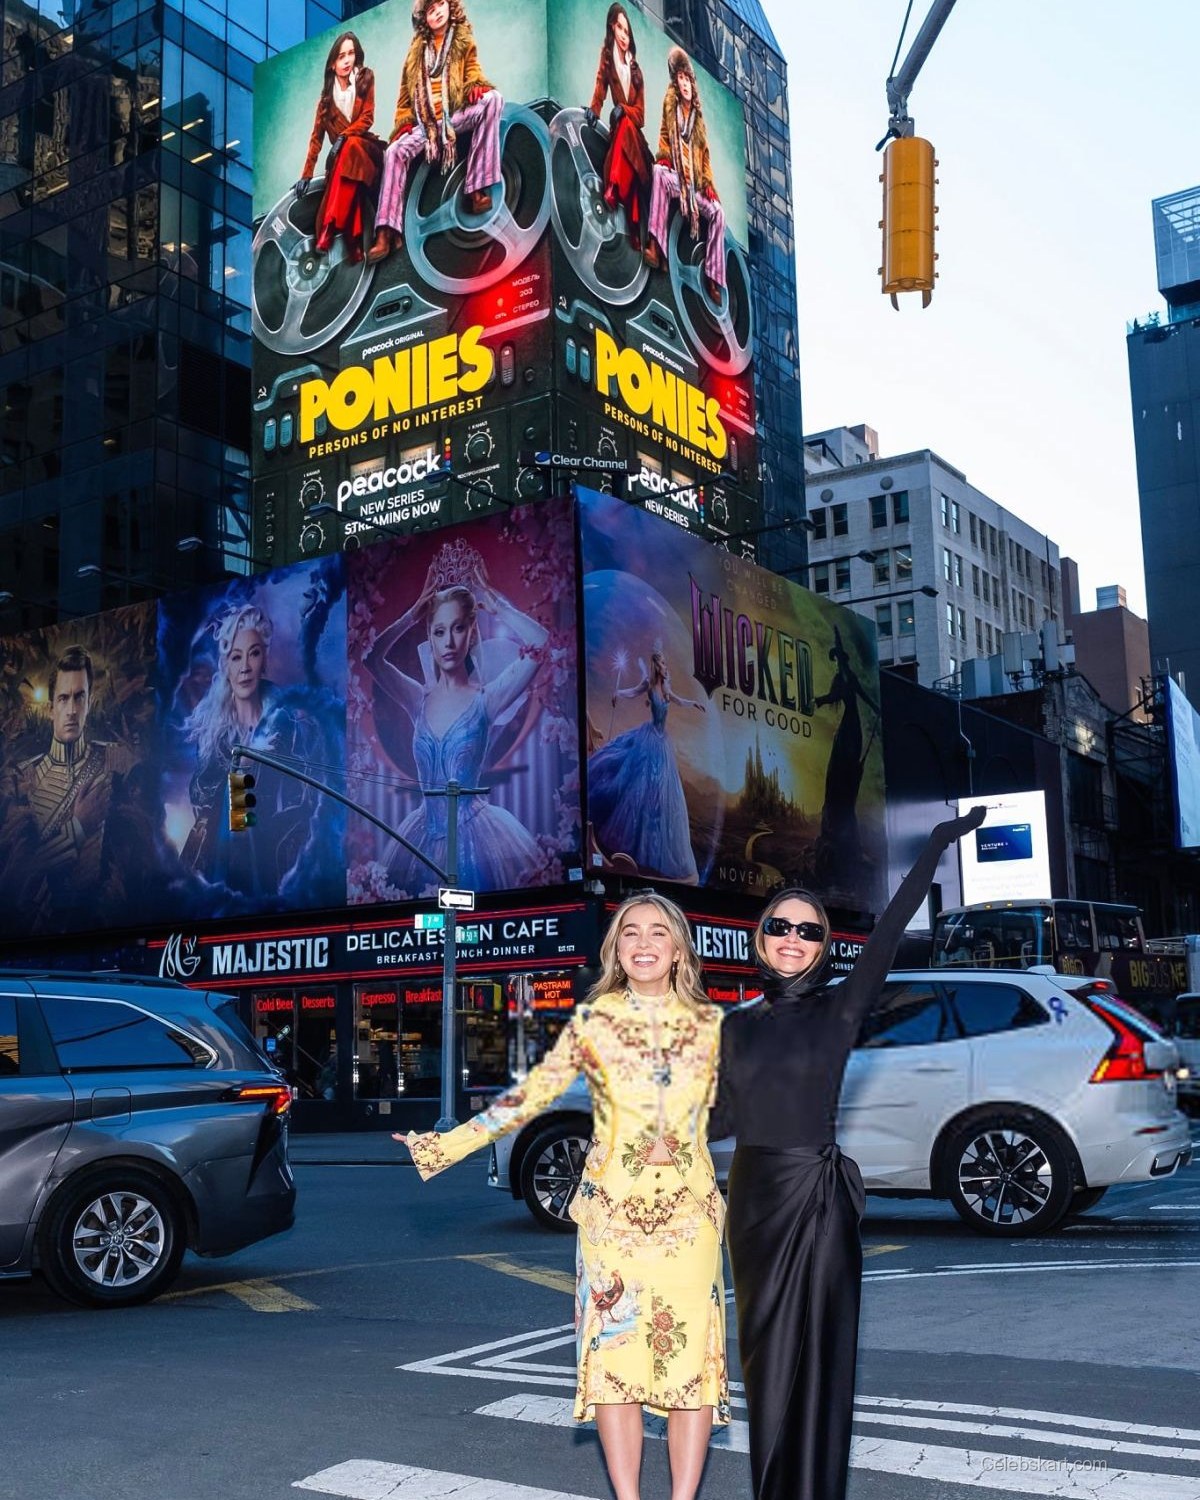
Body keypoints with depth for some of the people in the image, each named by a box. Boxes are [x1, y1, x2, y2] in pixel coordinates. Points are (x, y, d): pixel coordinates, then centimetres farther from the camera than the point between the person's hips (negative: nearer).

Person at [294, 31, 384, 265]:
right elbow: (317, 136, 9)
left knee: (351, 146, -37)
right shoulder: (327, 95, 11)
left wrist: (342, 137, -20)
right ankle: (354, 246, -46)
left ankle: (329, 228, -48)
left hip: (366, 148, -2)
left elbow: (367, 118, -4)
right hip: (342, 155, 2)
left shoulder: (365, 77, 5)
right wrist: (306, 174, 3)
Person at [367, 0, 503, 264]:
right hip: (425, 123, 2)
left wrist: (477, 87, -18)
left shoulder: (464, 40, 14)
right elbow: (406, 92, 17)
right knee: (395, 151, -25)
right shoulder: (417, 50, 18)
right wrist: (403, 123, 2)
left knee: (493, 98, -30)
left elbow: (473, 74, 6)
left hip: (457, 115, -2)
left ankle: (477, 188, -38)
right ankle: (387, 232, -34)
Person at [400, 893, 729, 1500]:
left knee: (692, 1356, 0)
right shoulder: (592, 1022, 0)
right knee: (613, 1353, 0)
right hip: (612, 1211, -1)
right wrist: (447, 1144, -3)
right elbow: (530, 1096, 0)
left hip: (689, 1212, 1)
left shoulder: (710, 1025, 3)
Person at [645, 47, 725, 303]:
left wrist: (708, 184, 4)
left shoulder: (698, 117, 17)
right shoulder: (670, 104, 9)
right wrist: (663, 157, -14)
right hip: (675, 175, -3)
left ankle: (713, 277, -14)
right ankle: (655, 246, -47)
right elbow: (664, 137, 7)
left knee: (718, 212, -17)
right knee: (658, 172, -36)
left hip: (695, 184, 3)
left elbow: (705, 156, 17)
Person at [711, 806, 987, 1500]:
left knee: (818, 1355, 0)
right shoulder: (737, 1024, 8)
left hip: (819, 1195, -4)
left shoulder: (839, 1009, -3)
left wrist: (935, 849, -22)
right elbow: (723, 1118, 11)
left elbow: (887, 936, -15)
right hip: (754, 1196, 4)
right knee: (765, 1352, 13)